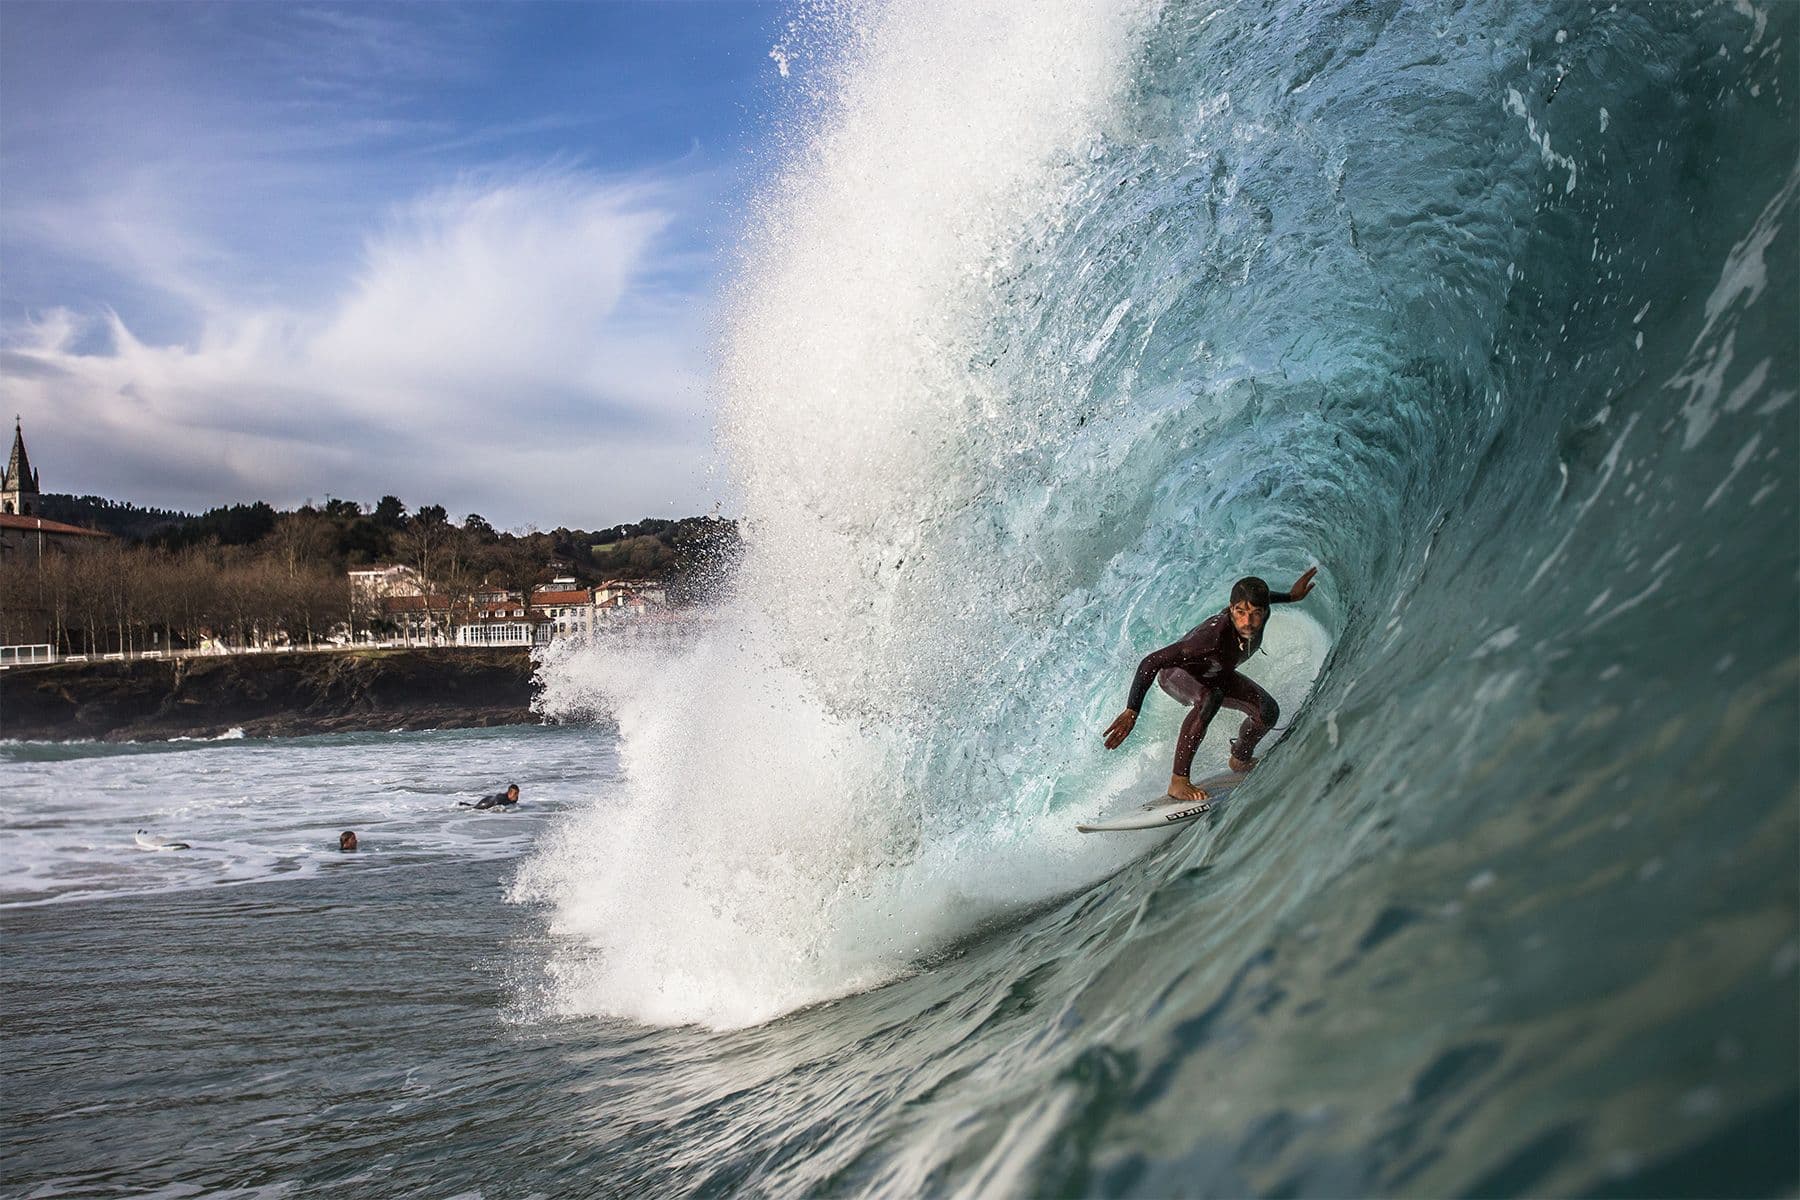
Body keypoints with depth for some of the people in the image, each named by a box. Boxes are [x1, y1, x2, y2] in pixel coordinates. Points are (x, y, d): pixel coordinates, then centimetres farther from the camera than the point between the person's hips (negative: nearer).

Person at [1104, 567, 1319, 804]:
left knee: (1268, 710, -5)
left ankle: (1241, 760, 28)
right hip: (1175, 672, -7)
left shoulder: (1260, 615, -27)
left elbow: (1255, 598, 1)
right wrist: (1132, 711, -50)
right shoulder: (1214, 636, -46)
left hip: (1215, 674, 7)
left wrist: (1290, 596, 7)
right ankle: (1178, 782, -30)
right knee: (1210, 698, -38)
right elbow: (1151, 662, -45)